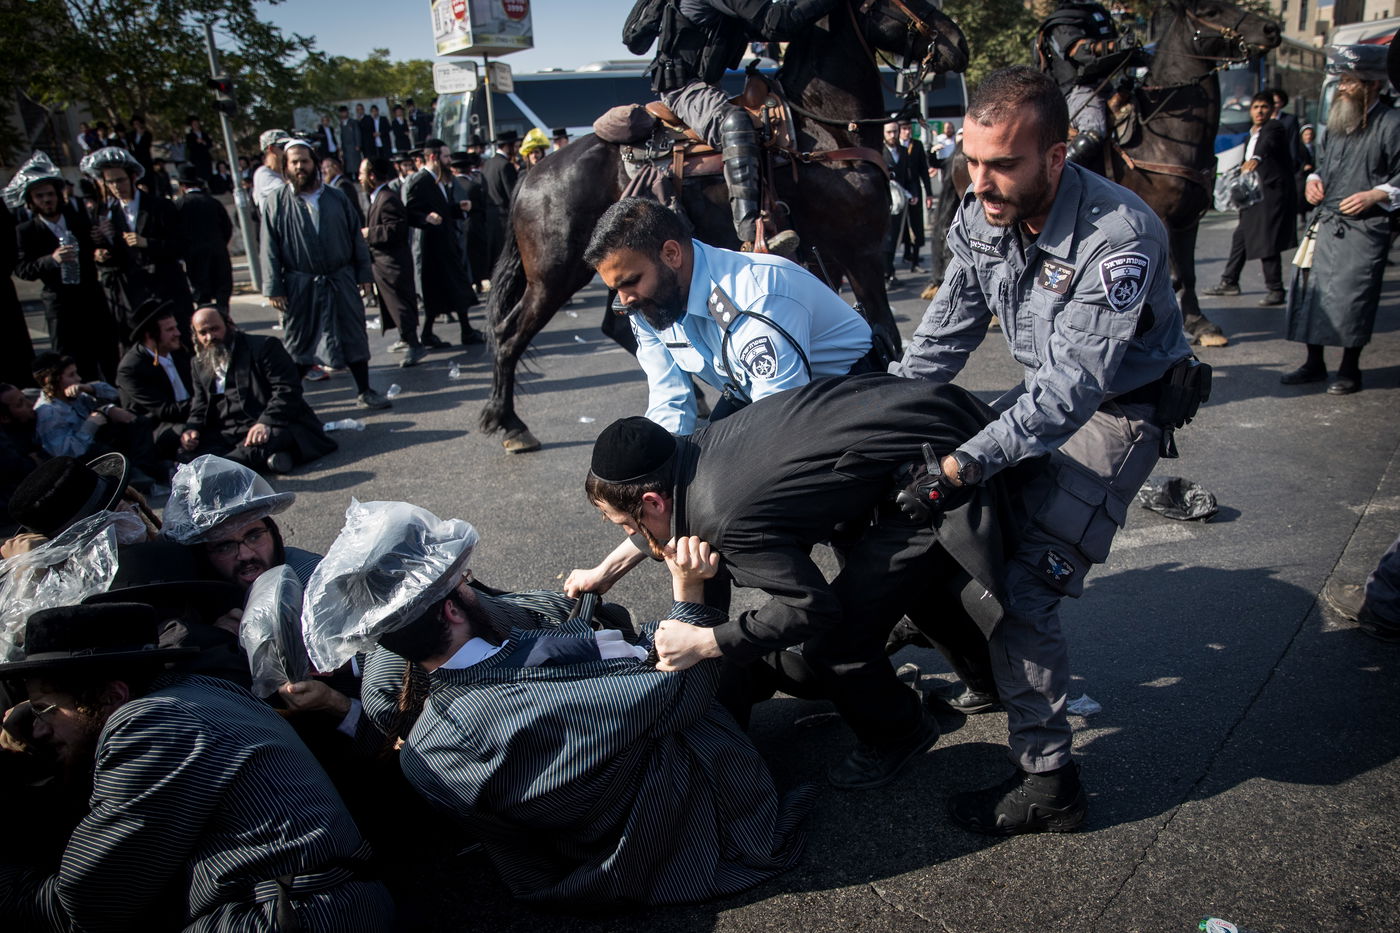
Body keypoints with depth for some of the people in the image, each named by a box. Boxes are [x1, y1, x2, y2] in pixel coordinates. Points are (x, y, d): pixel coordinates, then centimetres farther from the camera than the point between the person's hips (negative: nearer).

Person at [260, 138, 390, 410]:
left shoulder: (336, 198, 6)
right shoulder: (277, 202, -1)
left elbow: (356, 238, 9)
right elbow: (270, 248, -3)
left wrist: (364, 273, 3)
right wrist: (274, 288, -8)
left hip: (341, 281, 2)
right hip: (299, 286, -2)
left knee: (354, 337, 6)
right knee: (299, 342, 7)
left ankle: (364, 392, 17)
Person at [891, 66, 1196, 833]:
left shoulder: (1120, 234, -31)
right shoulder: (979, 217, -10)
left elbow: (1074, 387, -34)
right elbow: (944, 336, -1)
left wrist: (968, 459, -40)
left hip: (1122, 406, -7)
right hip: (1047, 390, 8)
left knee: (1023, 581, -16)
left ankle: (1047, 783, -2)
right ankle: (997, 669, 31)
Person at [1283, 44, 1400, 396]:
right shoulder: (1337, 119, 15)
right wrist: (1314, 179, 11)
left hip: (1364, 229, -7)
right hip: (1326, 222, 7)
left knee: (1351, 298, -6)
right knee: (1310, 290, 6)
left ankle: (1349, 370, 7)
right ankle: (1314, 363, 18)